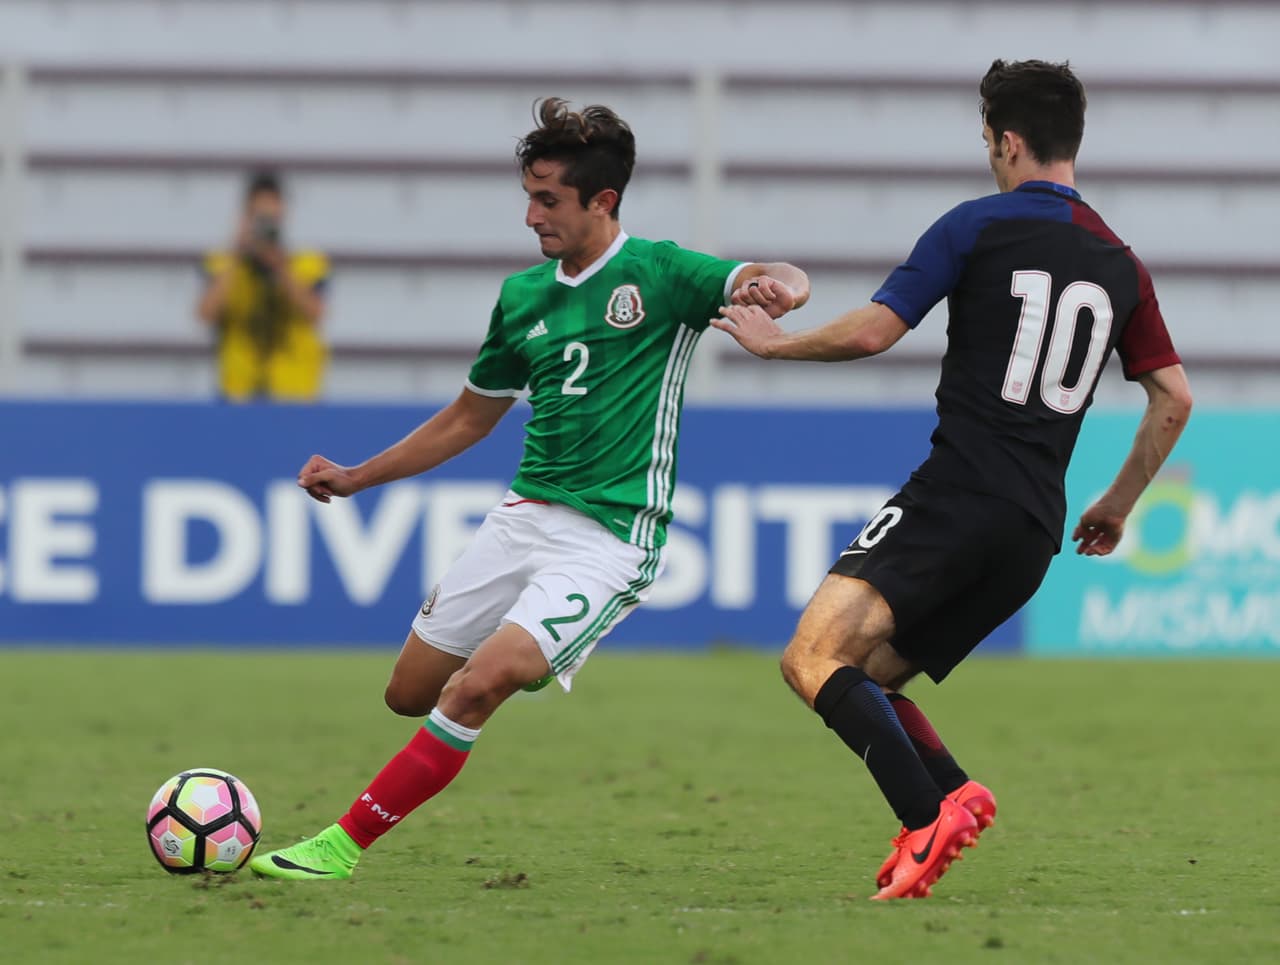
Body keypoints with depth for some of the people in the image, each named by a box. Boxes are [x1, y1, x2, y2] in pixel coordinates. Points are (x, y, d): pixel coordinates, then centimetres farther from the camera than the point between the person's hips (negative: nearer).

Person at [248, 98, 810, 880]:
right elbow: (470, 418, 24)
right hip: (524, 517, 7)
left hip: (608, 541, -7)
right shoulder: (524, 296, 12)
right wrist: (355, 478, 20)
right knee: (412, 692, 7)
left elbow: (789, 284, -16)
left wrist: (774, 287, -40)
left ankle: (347, 844, -17)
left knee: (475, 688, -22)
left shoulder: (659, 273, -5)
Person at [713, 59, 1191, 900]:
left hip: (956, 495, -7)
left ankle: (930, 820, -33)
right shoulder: (1120, 266, 15)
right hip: (1035, 531, 7)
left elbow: (873, 332, -6)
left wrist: (774, 341, 12)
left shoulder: (978, 226, -2)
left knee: (816, 658, -17)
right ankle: (955, 798, -7)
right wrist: (1117, 509, 27)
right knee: (867, 686, 16)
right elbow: (1174, 398, 17)